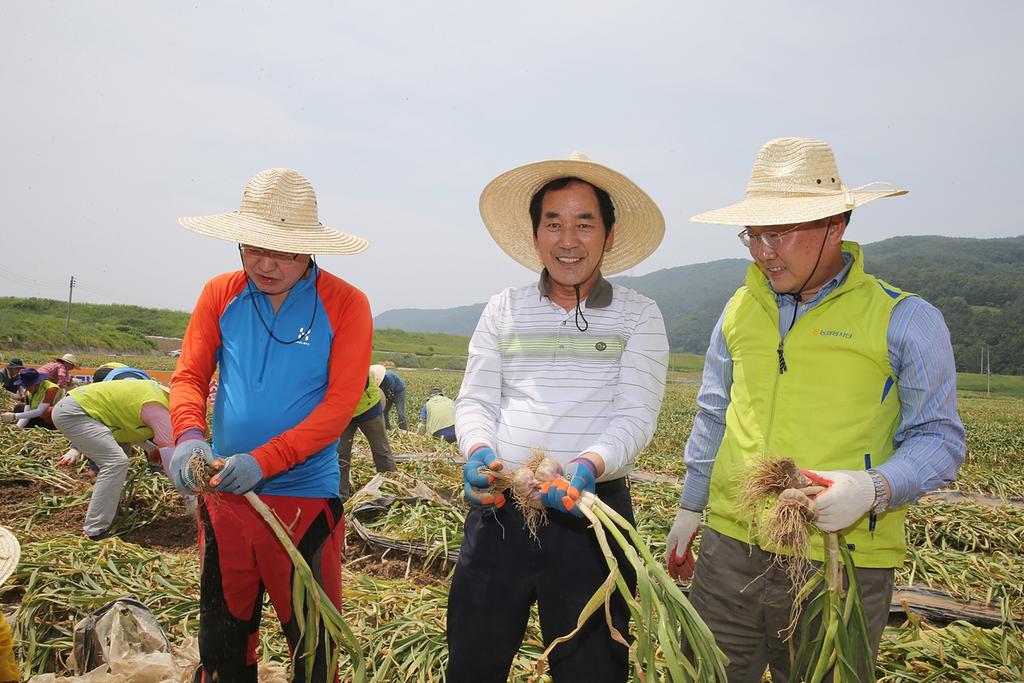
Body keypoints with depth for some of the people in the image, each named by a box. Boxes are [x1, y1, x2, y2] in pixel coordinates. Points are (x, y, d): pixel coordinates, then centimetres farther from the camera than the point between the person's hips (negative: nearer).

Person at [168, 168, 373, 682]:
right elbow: (189, 376, 1)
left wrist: (263, 461, -23)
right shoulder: (220, 295, 2)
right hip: (224, 492, 4)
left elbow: (340, 403, -14)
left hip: (306, 494, -3)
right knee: (221, 635, 20)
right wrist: (189, 435, -20)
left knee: (311, 640, 11)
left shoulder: (345, 305, -9)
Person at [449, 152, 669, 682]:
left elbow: (636, 416, -6)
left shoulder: (637, 316, 2)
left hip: (592, 508, -1)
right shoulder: (503, 310, 9)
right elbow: (475, 401, 6)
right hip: (498, 506, 2)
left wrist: (589, 465, -25)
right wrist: (479, 451, -15)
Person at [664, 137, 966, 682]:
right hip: (731, 549, 4)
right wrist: (690, 507, 19)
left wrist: (874, 486, -21)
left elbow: (938, 437, -2)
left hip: (842, 561, -3)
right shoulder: (740, 309, 8)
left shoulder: (905, 320, -5)